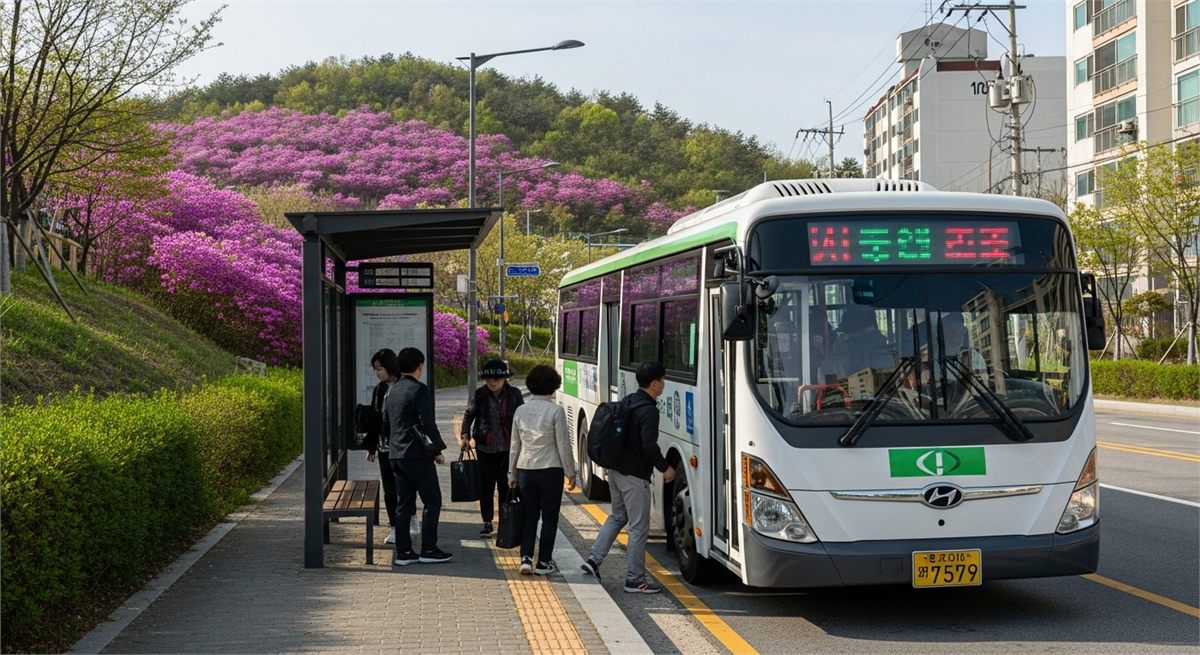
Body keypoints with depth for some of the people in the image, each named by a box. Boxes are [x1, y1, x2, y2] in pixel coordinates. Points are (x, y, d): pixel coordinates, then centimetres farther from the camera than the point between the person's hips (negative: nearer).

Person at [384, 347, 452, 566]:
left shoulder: (391, 390, 12)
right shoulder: (419, 390, -12)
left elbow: (385, 422, 18)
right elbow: (427, 423, -18)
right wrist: (438, 449, -8)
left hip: (395, 455, 8)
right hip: (417, 455, -8)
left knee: (403, 503, 10)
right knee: (432, 501, 2)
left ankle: (403, 552, 9)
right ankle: (428, 550, 1)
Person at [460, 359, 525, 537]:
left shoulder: (514, 394, -2)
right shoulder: (480, 394, -1)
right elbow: (469, 414, 11)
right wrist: (464, 436, 0)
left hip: (508, 447, -1)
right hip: (485, 447, 1)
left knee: (505, 485, 1)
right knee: (486, 485, 3)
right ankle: (487, 521, 14)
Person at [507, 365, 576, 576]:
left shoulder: (521, 411, 3)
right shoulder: (556, 411, -11)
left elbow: (515, 445, 8)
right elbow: (563, 446, -9)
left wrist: (512, 473, 16)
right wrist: (570, 473, 0)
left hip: (525, 470, 4)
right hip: (550, 470, -4)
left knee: (528, 516, 11)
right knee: (549, 517, 7)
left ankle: (526, 558, 1)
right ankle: (543, 562, 8)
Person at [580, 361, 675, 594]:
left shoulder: (628, 402, 9)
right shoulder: (648, 410, -18)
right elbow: (649, 446, -23)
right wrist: (665, 468, -10)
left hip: (616, 470, 9)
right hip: (635, 476, -9)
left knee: (617, 516, 24)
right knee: (639, 527, 0)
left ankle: (594, 560, 17)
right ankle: (635, 579, 5)